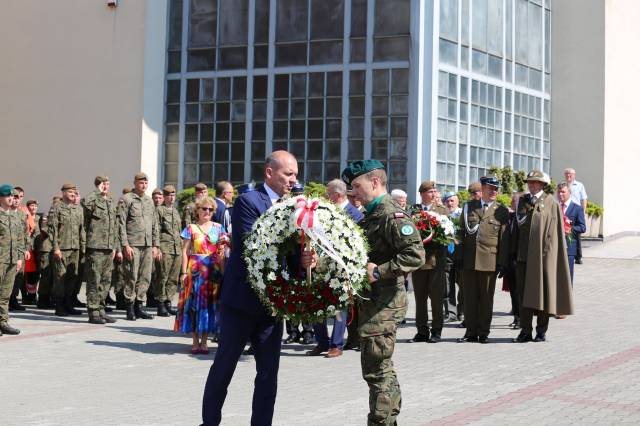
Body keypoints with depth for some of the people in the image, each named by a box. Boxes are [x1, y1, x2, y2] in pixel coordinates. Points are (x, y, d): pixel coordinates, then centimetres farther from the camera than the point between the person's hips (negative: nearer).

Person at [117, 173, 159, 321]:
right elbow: (121, 224, -7)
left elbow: (154, 224, 20)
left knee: (145, 278, 5)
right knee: (132, 277, -4)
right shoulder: (126, 199, -2)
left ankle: (139, 306, 12)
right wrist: (125, 245, -13)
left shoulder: (149, 201, 17)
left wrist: (155, 245, 14)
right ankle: (130, 307, 3)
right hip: (132, 245, -6)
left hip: (148, 246, 6)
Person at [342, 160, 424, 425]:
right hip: (372, 301, 10)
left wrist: (379, 272, -23)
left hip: (384, 302, -10)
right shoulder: (370, 215, 17)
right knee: (380, 368, 17)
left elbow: (415, 255, -24)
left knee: (377, 369, -8)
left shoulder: (393, 215, -14)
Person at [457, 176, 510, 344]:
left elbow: (504, 239, 1)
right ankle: (471, 332, 13)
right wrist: (458, 257, 6)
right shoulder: (468, 207, 10)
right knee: (470, 297, 6)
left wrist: (502, 263, -5)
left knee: (486, 298, 3)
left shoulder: (501, 211, 3)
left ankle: (484, 333, 12)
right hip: (469, 260, 2)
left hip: (489, 261, -2)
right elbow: (461, 232, 12)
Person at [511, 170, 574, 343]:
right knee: (524, 292, 2)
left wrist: (548, 250, -11)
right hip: (524, 254, 4)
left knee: (542, 291, 1)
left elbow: (554, 229, -5)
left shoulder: (551, 203, 0)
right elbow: (519, 222, 12)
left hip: (542, 253, -4)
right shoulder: (523, 201, 15)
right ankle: (526, 330, 6)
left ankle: (542, 331, 9)